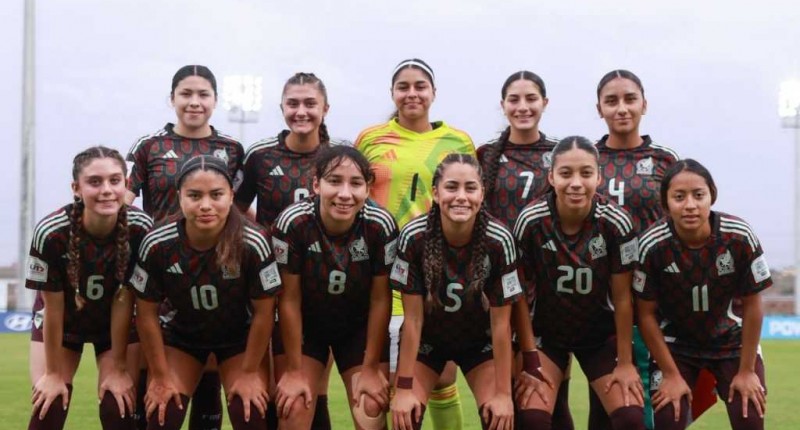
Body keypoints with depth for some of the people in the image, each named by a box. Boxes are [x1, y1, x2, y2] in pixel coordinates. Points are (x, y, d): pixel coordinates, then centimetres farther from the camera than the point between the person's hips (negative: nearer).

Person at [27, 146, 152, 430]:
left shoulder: (140, 228, -29)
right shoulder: (51, 232, -32)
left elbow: (124, 299, -18)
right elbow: (53, 306, -20)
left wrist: (117, 365, -12)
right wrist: (53, 372, -10)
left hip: (117, 323, 1)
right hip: (61, 321, -1)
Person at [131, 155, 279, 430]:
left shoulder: (253, 244, -31)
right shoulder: (156, 245, -27)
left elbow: (263, 312, -16)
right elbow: (147, 314, -13)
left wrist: (249, 372, -10)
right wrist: (160, 376, -8)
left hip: (240, 337, -1)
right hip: (181, 335, 1)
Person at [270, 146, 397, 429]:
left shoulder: (381, 225, -25)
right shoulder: (292, 223, -28)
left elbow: (380, 299, -14)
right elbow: (289, 299, -18)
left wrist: (371, 368, -8)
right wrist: (294, 370, -12)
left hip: (361, 328, 1)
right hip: (303, 326, -1)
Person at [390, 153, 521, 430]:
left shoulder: (499, 240, -27)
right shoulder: (414, 237, -27)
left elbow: (501, 322, -18)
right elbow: (413, 318, -18)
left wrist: (503, 392, -14)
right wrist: (404, 388, -16)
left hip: (481, 341, 0)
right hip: (426, 340, 0)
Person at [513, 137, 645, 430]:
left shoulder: (616, 223, -22)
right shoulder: (530, 222, -22)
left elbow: (622, 297, -12)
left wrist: (625, 362, -6)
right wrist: (530, 359, -10)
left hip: (601, 334, 1)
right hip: (545, 332, 0)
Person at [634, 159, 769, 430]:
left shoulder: (740, 238, -25)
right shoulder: (652, 246, -26)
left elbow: (752, 306, -13)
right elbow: (647, 314, -15)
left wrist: (747, 370, -8)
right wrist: (671, 375, -11)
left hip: (732, 341, 1)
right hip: (675, 345, -1)